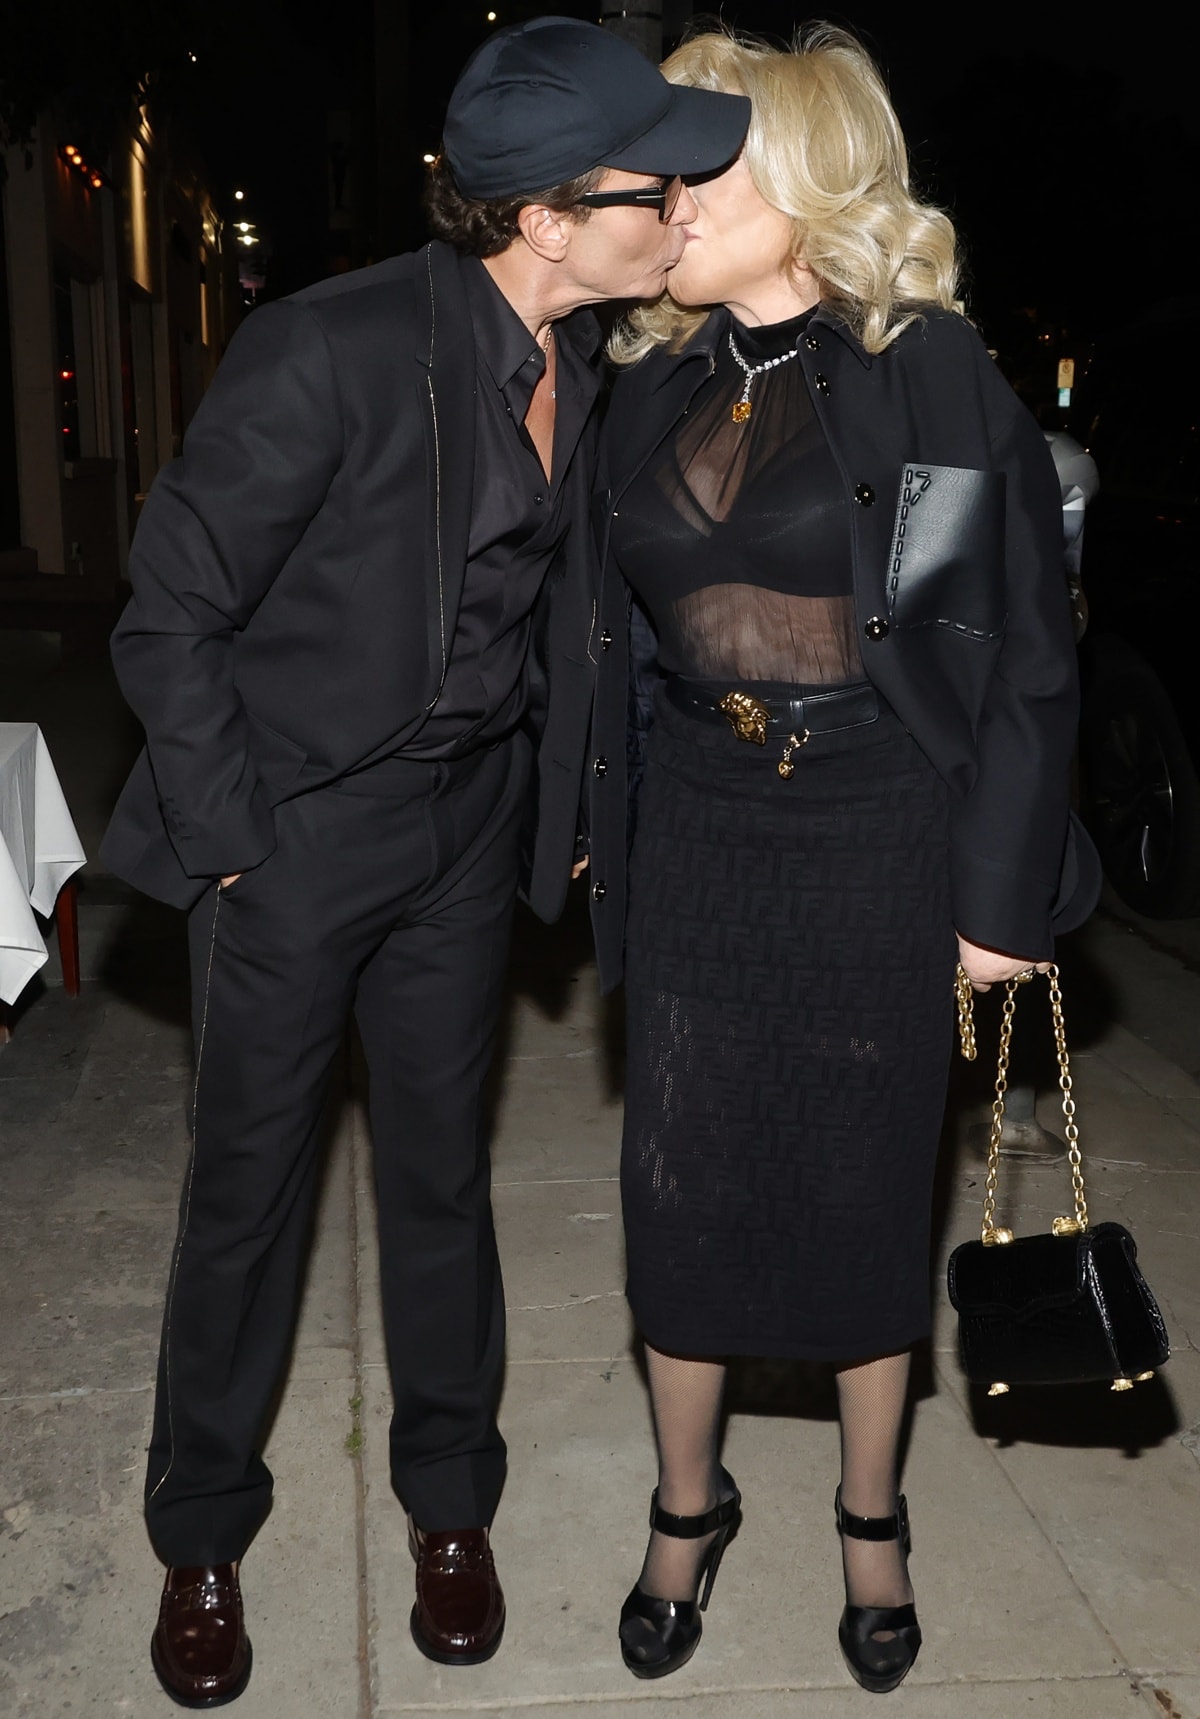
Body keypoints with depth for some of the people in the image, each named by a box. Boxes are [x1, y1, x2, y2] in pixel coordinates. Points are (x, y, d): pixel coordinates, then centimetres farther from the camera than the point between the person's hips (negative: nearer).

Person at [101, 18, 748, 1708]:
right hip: (294, 831, -5)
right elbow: (171, 615, -16)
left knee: (443, 1169, 15)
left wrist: (558, 807, 9)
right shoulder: (332, 351, -23)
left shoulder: (582, 366, -2)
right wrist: (231, 848, -14)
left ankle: (450, 1505, 35)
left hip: (467, 829, 5)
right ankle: (201, 1540, 32)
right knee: (249, 1182, 9)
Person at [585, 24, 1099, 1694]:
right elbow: (620, 634, 11)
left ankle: (871, 1516, 34)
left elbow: (1026, 651, -6)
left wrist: (1003, 893, -8)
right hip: (697, 835, 4)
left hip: (879, 834, -3)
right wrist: (608, 841, 9)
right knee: (677, 1186, 9)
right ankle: (688, 1505, 33)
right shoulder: (654, 383, 6)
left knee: (866, 1193, 10)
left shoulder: (933, 372, -8)